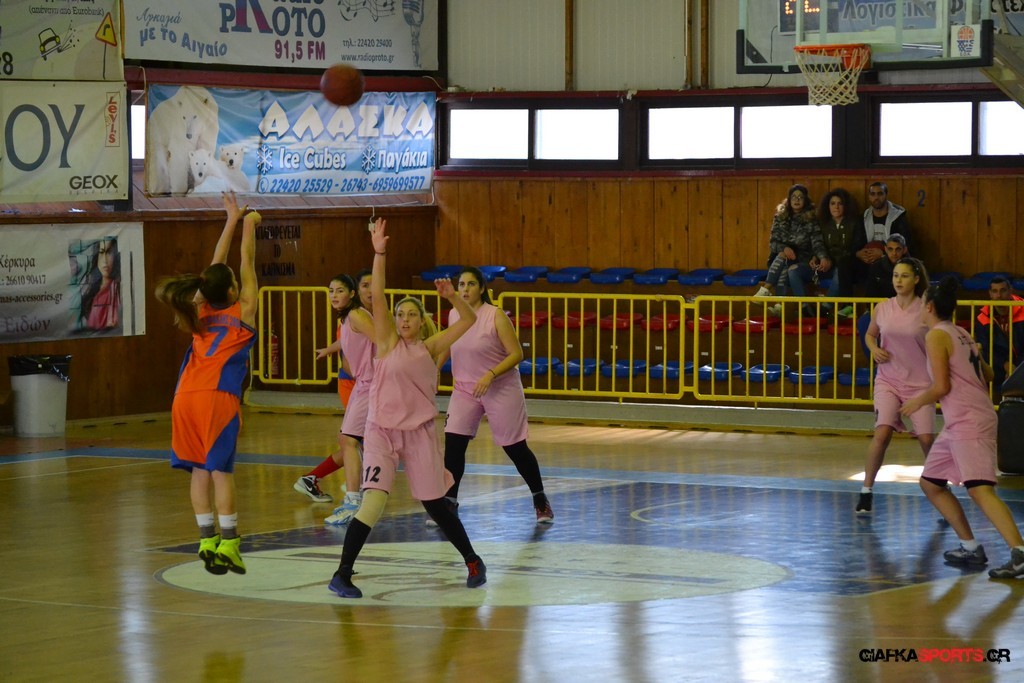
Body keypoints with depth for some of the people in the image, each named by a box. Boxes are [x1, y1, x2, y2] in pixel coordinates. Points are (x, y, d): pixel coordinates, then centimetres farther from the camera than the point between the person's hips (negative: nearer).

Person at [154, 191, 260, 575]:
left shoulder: (203, 311, 16)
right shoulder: (242, 311, 3)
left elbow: (217, 266, 26)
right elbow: (247, 265, 12)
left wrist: (231, 222, 32)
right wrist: (248, 227, 22)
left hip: (187, 397, 5)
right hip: (219, 397, -5)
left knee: (200, 469, 6)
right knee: (220, 469, -7)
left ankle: (208, 542, 5)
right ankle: (227, 545, -9)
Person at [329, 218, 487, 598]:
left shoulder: (430, 348, 5)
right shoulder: (387, 342, -1)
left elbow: (469, 320, 6)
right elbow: (377, 297, -13)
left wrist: (452, 297, -11)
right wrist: (379, 254, -22)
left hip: (420, 433, 2)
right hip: (381, 431, -2)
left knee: (435, 504, 11)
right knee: (374, 500, -19)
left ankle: (472, 561, 32)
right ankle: (342, 575, -15)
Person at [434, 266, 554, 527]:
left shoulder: (496, 316, -16)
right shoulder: (454, 315, 0)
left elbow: (516, 354, -16)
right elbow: (447, 346, 19)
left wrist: (490, 375, -27)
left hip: (501, 389, -4)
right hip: (465, 389, 4)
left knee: (515, 448, 5)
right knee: (453, 444, -11)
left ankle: (541, 502, 24)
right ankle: (449, 504, -2)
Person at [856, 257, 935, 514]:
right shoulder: (882, 309, 2)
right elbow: (870, 334, 19)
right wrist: (874, 349, -2)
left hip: (919, 382, -1)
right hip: (888, 380, 1)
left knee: (927, 439, -7)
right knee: (882, 432, -17)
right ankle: (866, 491, -4)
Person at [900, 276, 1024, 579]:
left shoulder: (937, 335, -9)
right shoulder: (962, 335, 17)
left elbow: (941, 386, -15)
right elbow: (987, 375, 22)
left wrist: (918, 401, 2)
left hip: (969, 422, -10)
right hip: (958, 424, 10)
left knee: (979, 489, -22)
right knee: (930, 483, 17)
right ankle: (971, 547, 17)